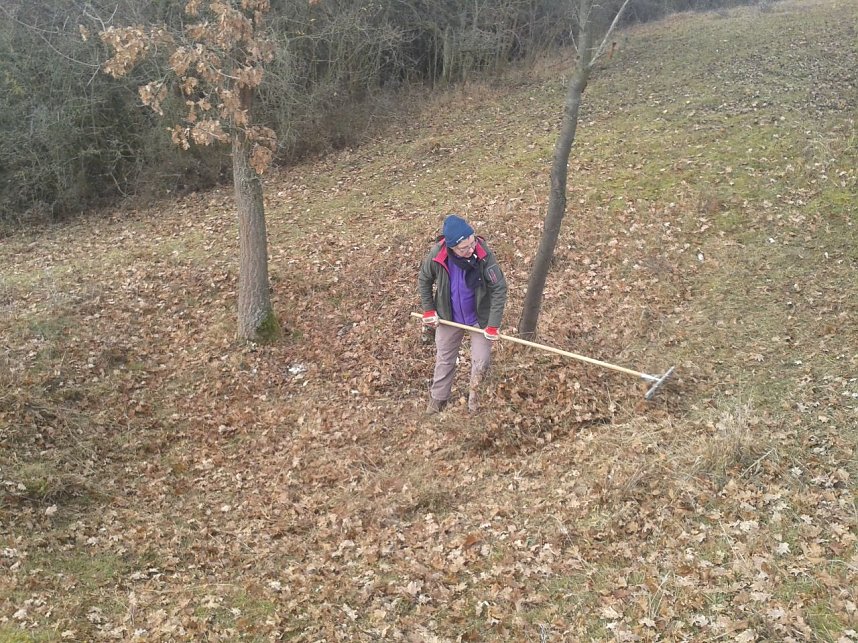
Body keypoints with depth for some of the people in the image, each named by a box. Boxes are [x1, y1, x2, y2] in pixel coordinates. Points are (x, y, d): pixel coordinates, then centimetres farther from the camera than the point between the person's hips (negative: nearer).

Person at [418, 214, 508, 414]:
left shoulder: (484, 255, -30)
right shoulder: (437, 255, -25)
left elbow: (499, 289, -21)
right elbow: (424, 280, -4)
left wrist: (493, 325, -20)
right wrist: (428, 310, -3)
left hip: (479, 317, -1)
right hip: (449, 317, 1)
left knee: (481, 361, 5)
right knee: (444, 360, 19)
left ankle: (473, 389, 39)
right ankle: (438, 398, 43)